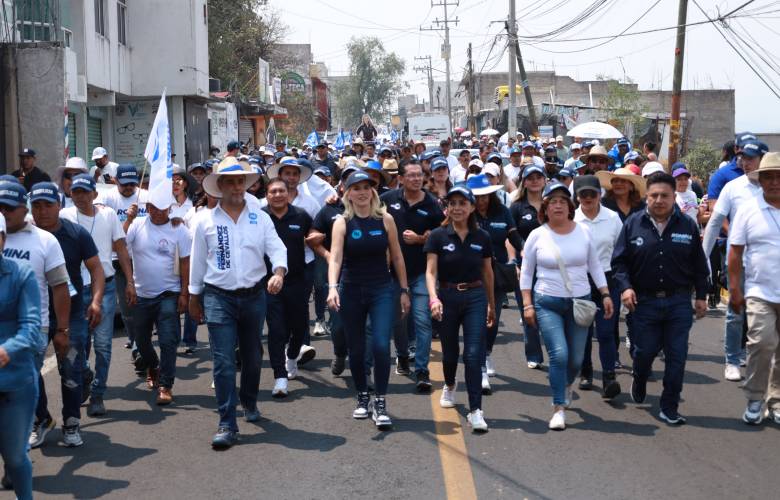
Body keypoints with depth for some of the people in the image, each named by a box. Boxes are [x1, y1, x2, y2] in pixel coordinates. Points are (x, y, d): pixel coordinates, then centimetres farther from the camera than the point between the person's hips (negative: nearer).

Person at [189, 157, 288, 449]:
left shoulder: (260, 218, 4)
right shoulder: (205, 221, 1)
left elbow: (276, 248, -4)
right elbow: (197, 261, 8)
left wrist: (278, 272, -24)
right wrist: (194, 298, 11)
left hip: (254, 296, 2)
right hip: (218, 297, -2)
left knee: (252, 356, 17)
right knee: (223, 361, -9)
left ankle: (249, 403, 42)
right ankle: (227, 425, -8)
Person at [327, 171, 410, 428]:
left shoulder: (385, 219, -1)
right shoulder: (342, 222, -4)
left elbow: (397, 257, 6)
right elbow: (335, 257, -17)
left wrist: (404, 290, 7)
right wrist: (332, 287, -32)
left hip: (381, 290, 0)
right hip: (351, 291, 0)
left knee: (381, 346, -13)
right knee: (356, 349, 9)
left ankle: (380, 403, -2)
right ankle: (363, 398, 27)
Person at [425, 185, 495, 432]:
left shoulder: (482, 237, 0)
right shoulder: (438, 236, -6)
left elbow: (487, 273, 10)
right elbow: (431, 271, -11)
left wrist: (492, 304, 17)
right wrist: (434, 297, -28)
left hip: (475, 298, 0)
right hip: (447, 297, 0)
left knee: (474, 354, -9)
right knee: (450, 351, 17)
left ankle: (475, 410, -6)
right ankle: (449, 386, 48)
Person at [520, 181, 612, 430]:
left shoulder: (583, 231, 3)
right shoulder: (537, 235, -2)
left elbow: (595, 267, 11)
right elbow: (526, 272, 3)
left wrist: (605, 295, 4)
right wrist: (527, 304, -2)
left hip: (580, 302, 2)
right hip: (548, 304, -2)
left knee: (576, 358, 8)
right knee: (559, 354, -16)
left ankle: (566, 385, 43)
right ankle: (558, 408, -4)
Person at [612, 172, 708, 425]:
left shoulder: (688, 225, 0)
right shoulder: (633, 224, -1)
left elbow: (699, 265, 7)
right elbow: (619, 261, 1)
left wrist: (701, 296, 7)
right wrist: (625, 287, -13)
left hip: (679, 302, 0)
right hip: (644, 301, 0)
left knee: (676, 356, 1)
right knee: (644, 352, 9)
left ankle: (669, 408, 12)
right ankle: (638, 385, 41)